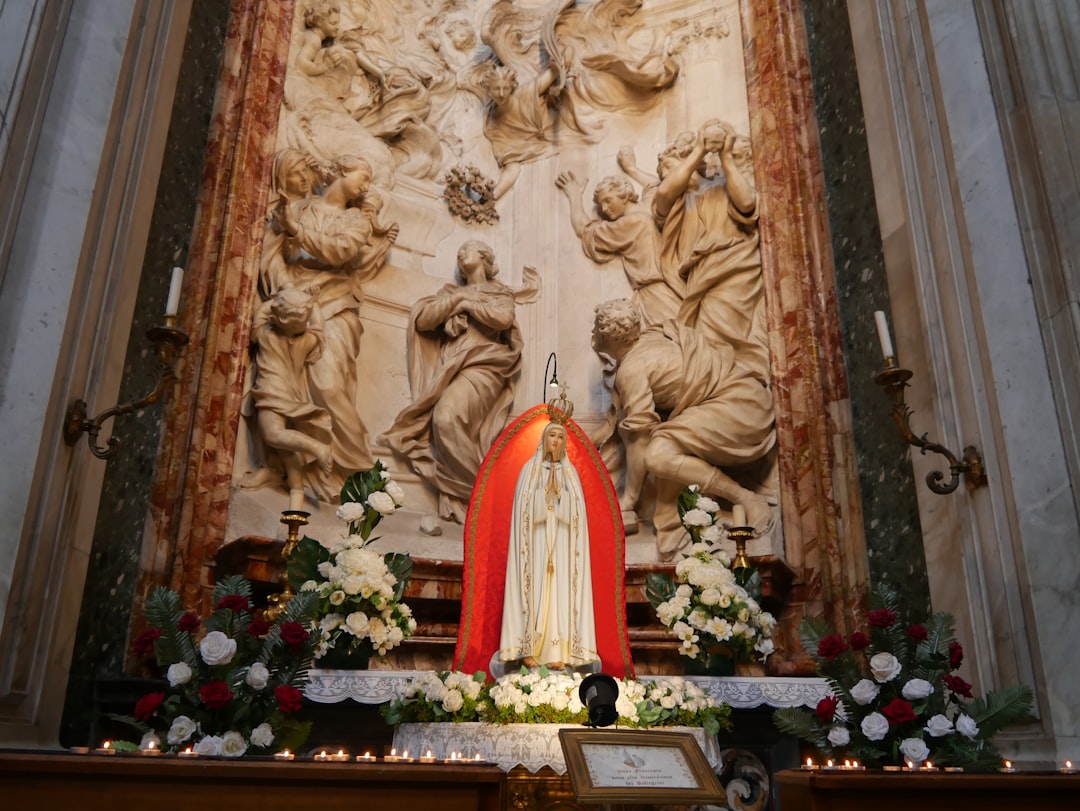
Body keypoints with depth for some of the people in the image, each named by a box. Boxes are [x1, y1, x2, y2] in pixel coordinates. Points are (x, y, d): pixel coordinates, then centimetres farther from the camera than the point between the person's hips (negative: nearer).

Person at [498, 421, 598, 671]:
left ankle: (558, 652, -5)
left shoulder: (570, 473, 13)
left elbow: (575, 509, 4)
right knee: (535, 589, -8)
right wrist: (546, 489, -12)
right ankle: (529, 649, -6)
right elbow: (526, 507, -1)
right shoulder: (530, 470, 7)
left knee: (560, 590, -4)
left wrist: (557, 491, -8)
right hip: (537, 539, -2)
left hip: (561, 541, 2)